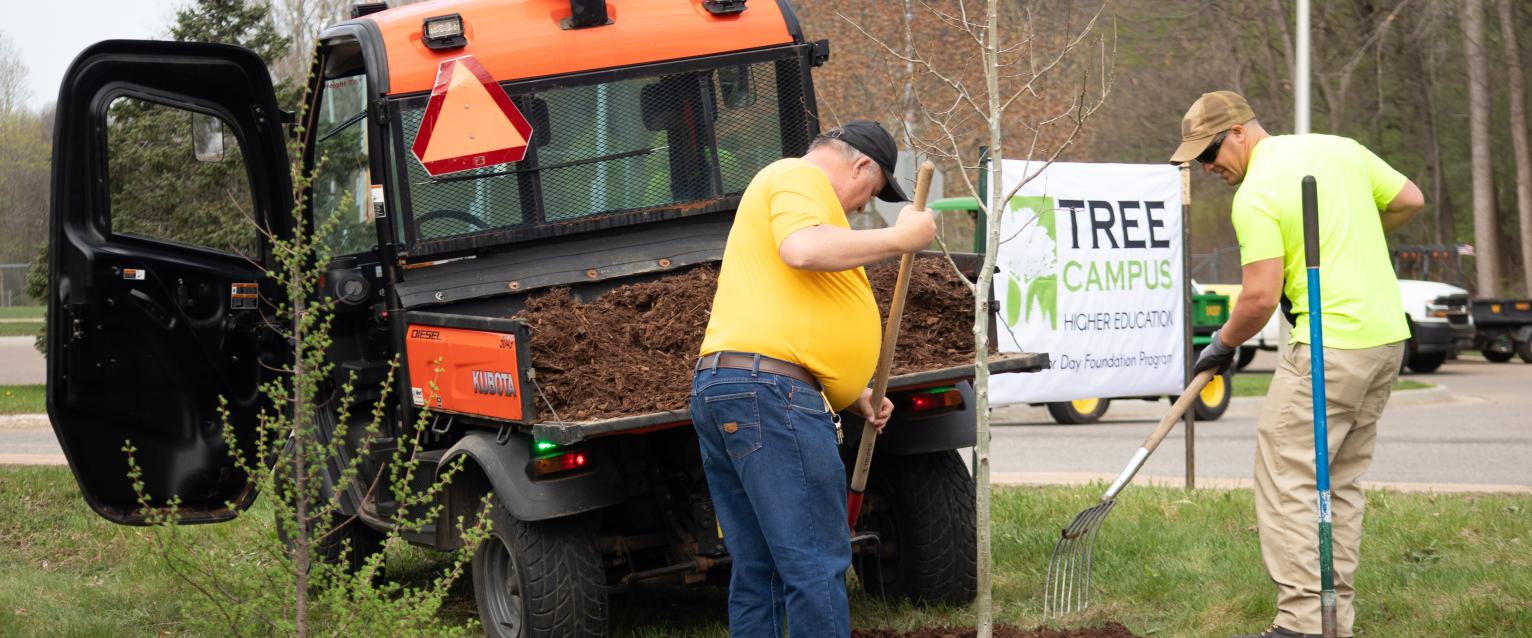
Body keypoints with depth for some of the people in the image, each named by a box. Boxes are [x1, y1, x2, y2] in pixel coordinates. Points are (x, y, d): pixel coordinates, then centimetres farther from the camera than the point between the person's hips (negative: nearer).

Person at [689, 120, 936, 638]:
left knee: (758, 574, 12)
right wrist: (900, 238, -13)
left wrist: (852, 392, 31)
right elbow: (803, 249, -23)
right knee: (817, 568, -10)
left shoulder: (778, 188, 31)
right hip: (771, 391, -11)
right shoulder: (802, 177, 0)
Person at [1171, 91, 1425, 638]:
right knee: (1342, 483, 14)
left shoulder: (1254, 196, -12)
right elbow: (1410, 200, 18)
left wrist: (1223, 344, 1)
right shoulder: (1341, 148, 10)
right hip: (1388, 333, 9)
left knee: (1287, 479, -4)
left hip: (1331, 343, -9)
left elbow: (1261, 296, -16)